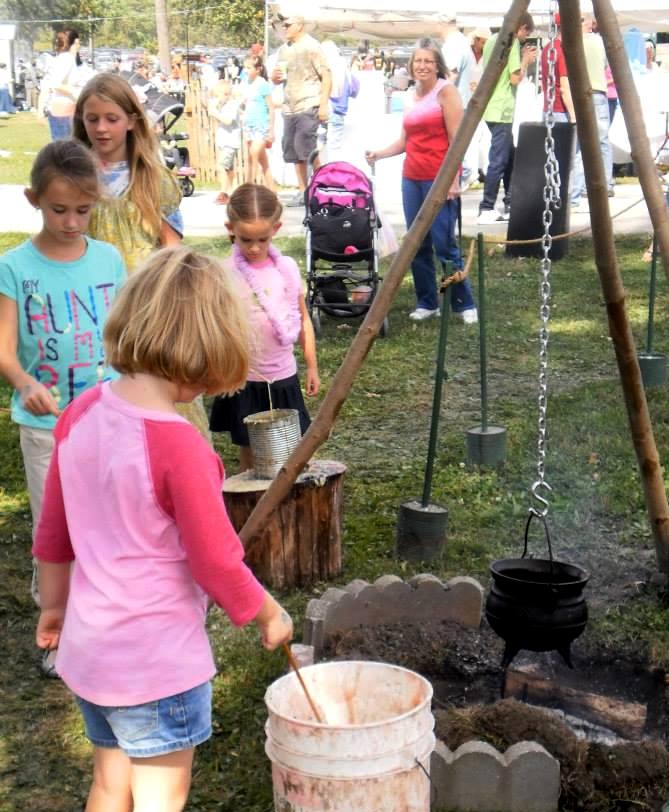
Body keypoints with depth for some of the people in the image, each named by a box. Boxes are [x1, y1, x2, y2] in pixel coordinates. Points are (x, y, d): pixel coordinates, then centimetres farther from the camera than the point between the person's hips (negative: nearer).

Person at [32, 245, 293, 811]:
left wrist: (54, 605, 22)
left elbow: (52, 534, 7)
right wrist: (270, 616, 0)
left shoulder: (82, 415, -4)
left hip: (87, 649, 7)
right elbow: (217, 563, -18)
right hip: (158, 659, -7)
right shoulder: (178, 443, -25)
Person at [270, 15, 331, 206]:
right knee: (292, 150, 7)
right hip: (289, 108, 7)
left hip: (309, 106, -7)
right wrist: (275, 76, -3)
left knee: (305, 147, -15)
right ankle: (303, 192, 15)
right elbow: (277, 80, 22)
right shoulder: (283, 49, 14)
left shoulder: (312, 46, -5)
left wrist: (323, 105, -15)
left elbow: (326, 76, -8)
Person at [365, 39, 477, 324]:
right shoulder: (410, 95, 15)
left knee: (444, 243, -7)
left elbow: (456, 138, -10)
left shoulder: (445, 90, -4)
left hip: (439, 179, -7)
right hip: (411, 178, 7)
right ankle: (427, 303, 16)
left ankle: (464, 304, 4)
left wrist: (453, 178, -16)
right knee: (417, 243, 6)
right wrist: (379, 154, 7)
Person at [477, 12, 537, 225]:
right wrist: (526, 61, 1)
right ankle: (486, 210, -7)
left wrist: (522, 59, 16)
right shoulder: (512, 42, -10)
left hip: (492, 108, 9)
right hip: (502, 110, -9)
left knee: (509, 157, 15)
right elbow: (515, 79, -14)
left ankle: (509, 205, 18)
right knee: (499, 161, -7)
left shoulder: (493, 39, 17)